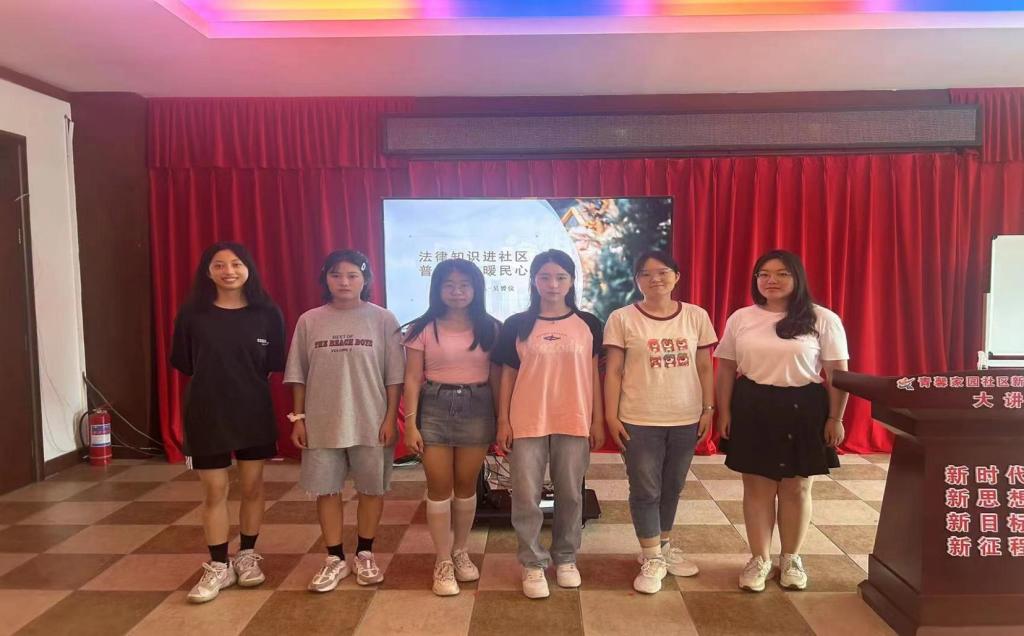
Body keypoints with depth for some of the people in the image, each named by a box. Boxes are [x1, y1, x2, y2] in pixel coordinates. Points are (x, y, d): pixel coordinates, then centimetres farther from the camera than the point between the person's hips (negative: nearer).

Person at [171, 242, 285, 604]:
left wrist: (248, 387, 2)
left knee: (252, 486, 10)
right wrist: (217, 387, 5)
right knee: (214, 491, 6)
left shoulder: (267, 314, -5)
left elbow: (272, 366, 3)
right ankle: (218, 567, 18)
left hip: (254, 413, 1)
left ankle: (247, 557, 28)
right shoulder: (192, 315, -5)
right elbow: (186, 365, 3)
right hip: (207, 414, 0)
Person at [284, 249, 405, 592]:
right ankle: (335, 559, 24)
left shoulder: (382, 319, -3)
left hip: (371, 422, -1)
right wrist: (298, 418, 2)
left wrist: (390, 418, -6)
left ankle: (364, 554, 28)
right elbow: (298, 376, 6)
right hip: (322, 423, 1)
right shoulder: (309, 321, 1)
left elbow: (394, 376, -2)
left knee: (371, 488, 10)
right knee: (326, 489, 8)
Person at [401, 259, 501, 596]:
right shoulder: (423, 329, -1)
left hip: (477, 408, 1)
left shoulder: (490, 328, 3)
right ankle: (443, 561, 16)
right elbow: (412, 379, -2)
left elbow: (496, 378, 5)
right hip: (435, 407, -1)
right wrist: (410, 422, -8)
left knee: (466, 485, 12)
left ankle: (460, 552, 31)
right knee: (439, 488, 3)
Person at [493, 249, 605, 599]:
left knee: (570, 494, 11)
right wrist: (503, 421, -1)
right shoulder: (517, 325, 1)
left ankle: (566, 558, 29)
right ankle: (533, 564, 18)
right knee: (526, 495, 2)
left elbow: (593, 374, 6)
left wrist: (598, 420, 4)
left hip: (574, 422, 1)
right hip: (527, 422, -1)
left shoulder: (588, 324, 3)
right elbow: (507, 376, 3)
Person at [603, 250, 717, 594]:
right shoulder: (622, 318, -6)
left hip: (685, 419, 3)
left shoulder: (696, 316, 2)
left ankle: (663, 546, 35)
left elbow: (704, 367, 7)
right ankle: (652, 559, 19)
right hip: (639, 421, -3)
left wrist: (708, 409, 4)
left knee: (672, 488, 16)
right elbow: (613, 371, -5)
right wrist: (611, 416, -8)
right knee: (645, 490, 5)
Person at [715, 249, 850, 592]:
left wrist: (835, 418, -4)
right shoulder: (740, 318, 5)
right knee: (757, 486, 7)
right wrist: (724, 412, 3)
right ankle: (759, 559, 21)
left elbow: (837, 373, -1)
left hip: (804, 409, -1)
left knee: (797, 487, 10)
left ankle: (791, 558, 28)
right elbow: (726, 369, 7)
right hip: (752, 408, 2)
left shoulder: (822, 319, -2)